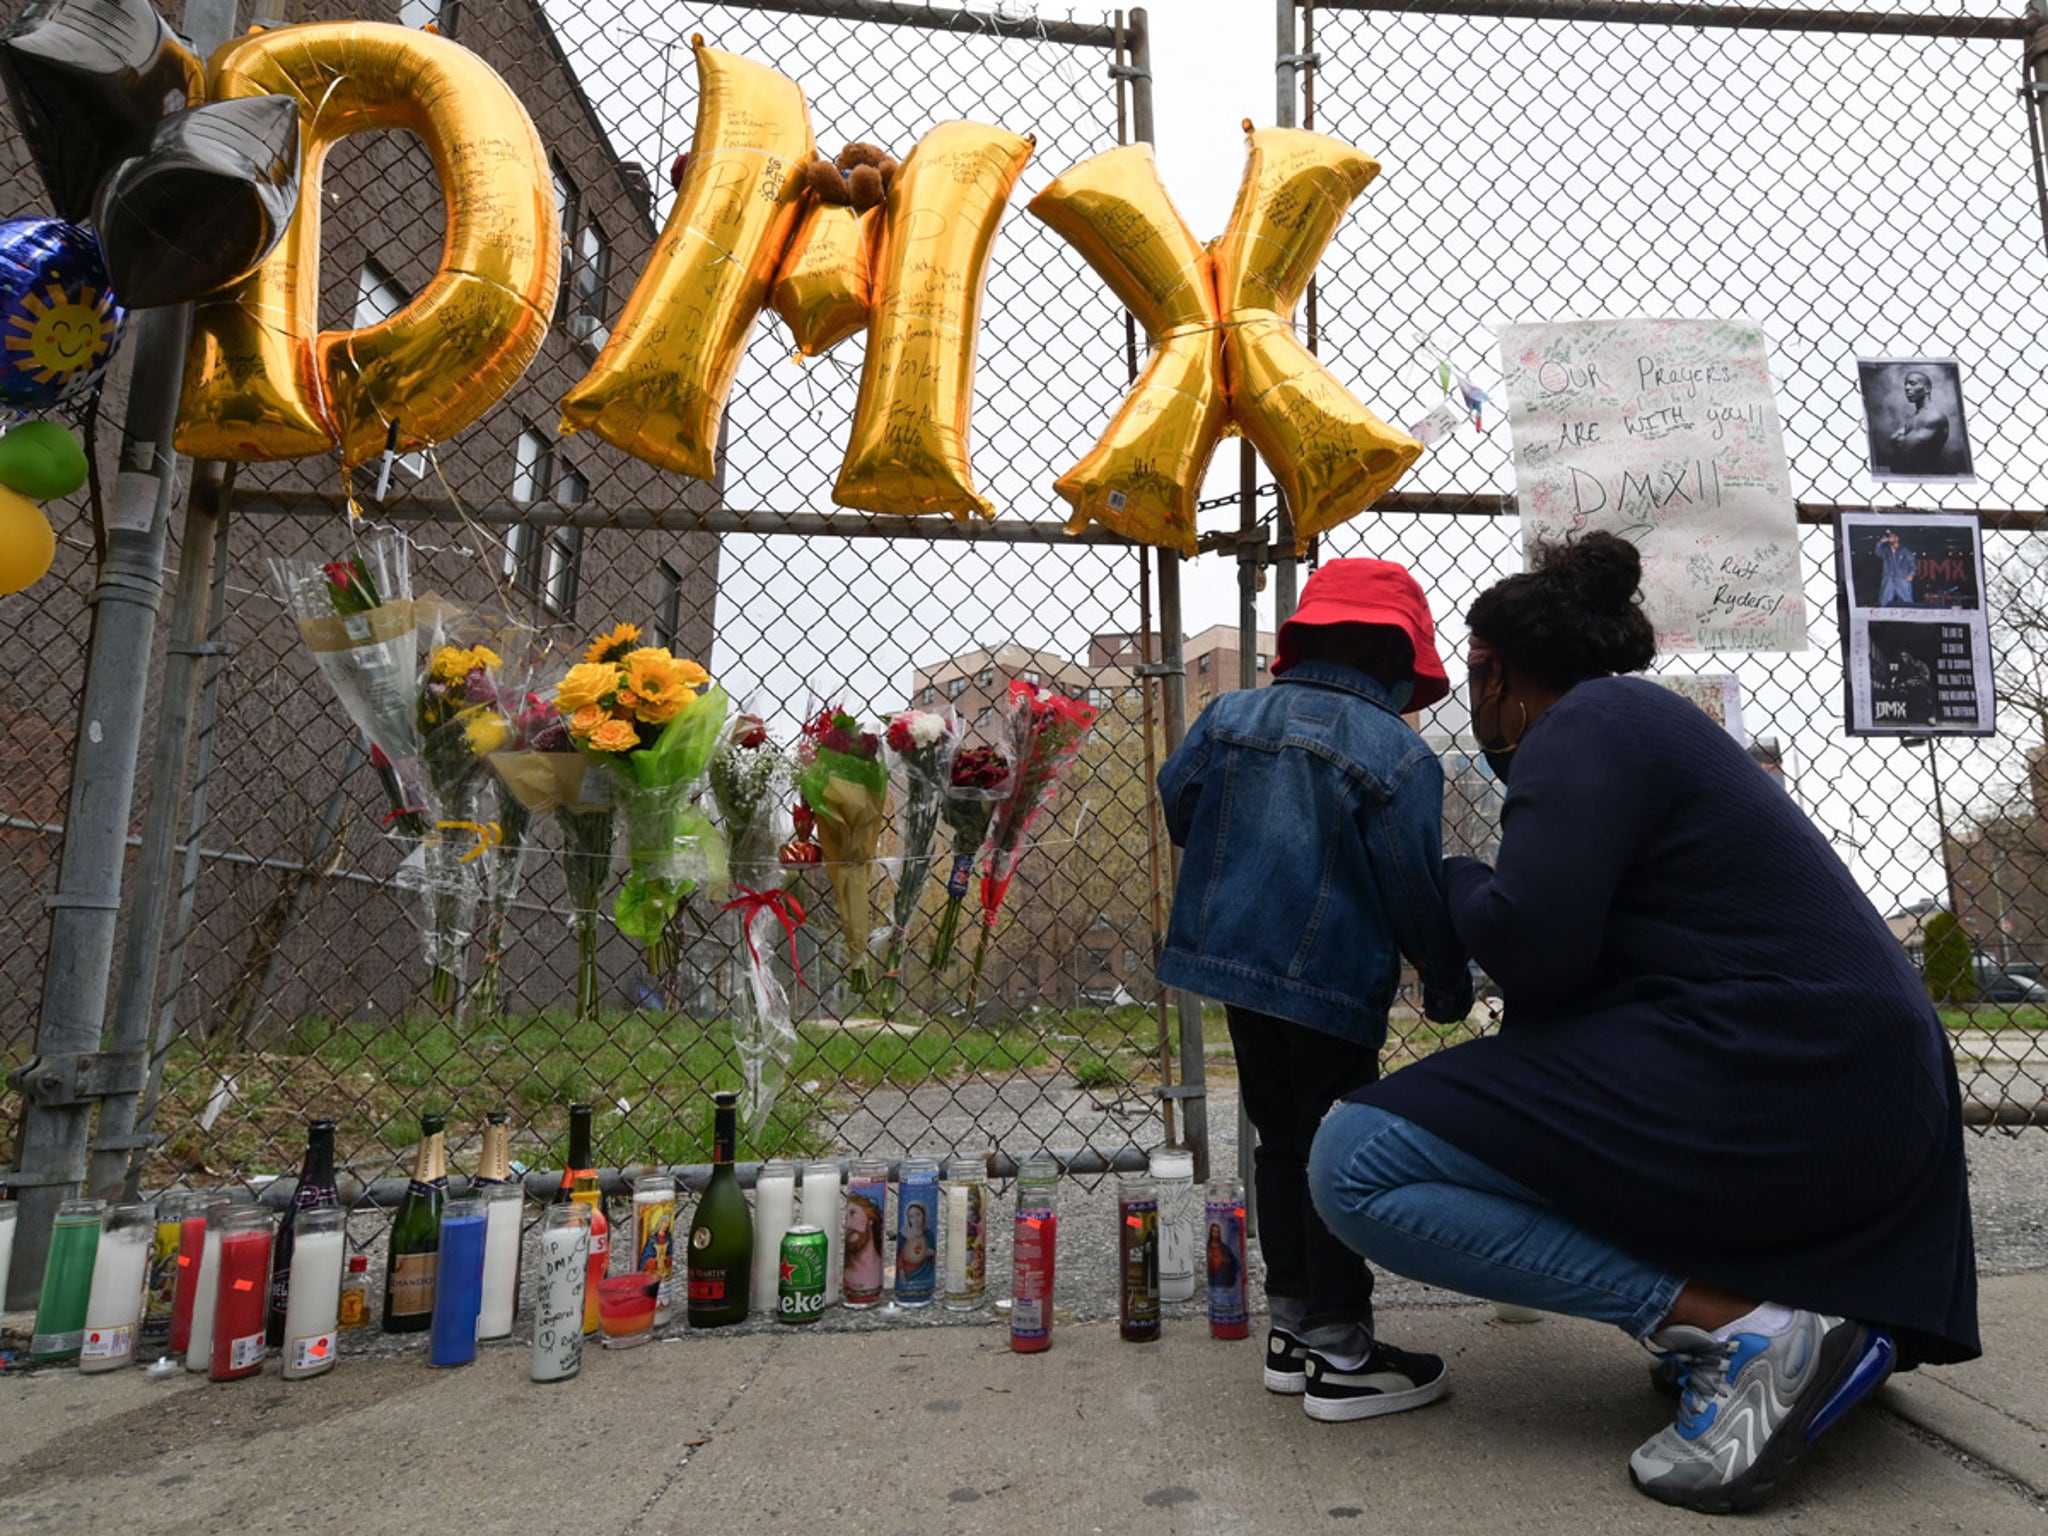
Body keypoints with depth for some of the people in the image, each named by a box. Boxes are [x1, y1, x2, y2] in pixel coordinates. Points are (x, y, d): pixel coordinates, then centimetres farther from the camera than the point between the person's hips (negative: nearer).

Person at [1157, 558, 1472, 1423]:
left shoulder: (1230, 717, 5)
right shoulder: (1399, 755, -11)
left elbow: (1177, 807, 13)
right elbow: (1417, 892, -9)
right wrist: (1449, 985, 6)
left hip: (1232, 961, 6)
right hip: (1330, 981, -6)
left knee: (1280, 1141, 17)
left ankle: (1291, 1328, 29)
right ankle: (1340, 1356, 15)